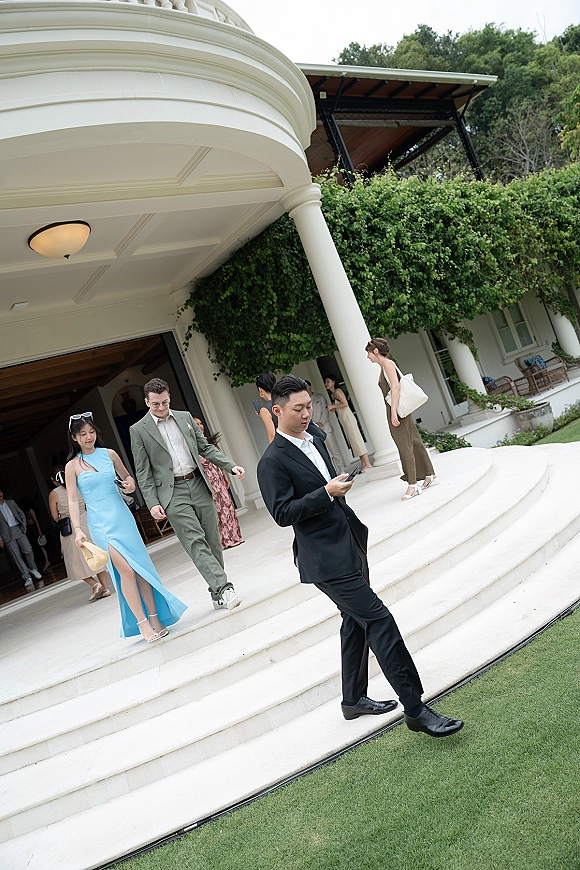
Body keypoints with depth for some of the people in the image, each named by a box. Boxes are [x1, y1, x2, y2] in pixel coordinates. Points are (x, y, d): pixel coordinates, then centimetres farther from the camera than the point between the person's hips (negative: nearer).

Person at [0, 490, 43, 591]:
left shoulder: (10, 502, 13)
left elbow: (20, 512, 20)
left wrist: (24, 522, 3)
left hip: (18, 529, 2)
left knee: (28, 550, -11)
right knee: (17, 557, -1)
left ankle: (33, 569, 13)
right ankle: (27, 577, 6)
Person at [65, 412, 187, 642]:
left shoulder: (109, 454, 7)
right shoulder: (72, 466, -1)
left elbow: (126, 476, 21)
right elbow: (72, 500, -4)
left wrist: (131, 484, -2)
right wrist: (77, 529, -14)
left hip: (123, 517, 3)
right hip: (101, 524, -3)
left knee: (141, 567, 2)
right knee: (126, 570, -12)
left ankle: (155, 618, 11)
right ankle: (142, 623, -2)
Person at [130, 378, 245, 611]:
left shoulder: (185, 417, 12)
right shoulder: (138, 430, 1)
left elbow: (205, 448, 15)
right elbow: (143, 472, 0)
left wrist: (231, 466, 2)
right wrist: (153, 503, -9)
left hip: (199, 485, 4)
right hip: (172, 493, -4)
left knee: (212, 541, 5)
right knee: (195, 542, -14)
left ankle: (218, 593, 15)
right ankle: (224, 588, -17)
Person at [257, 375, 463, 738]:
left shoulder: (314, 442, 14)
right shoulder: (273, 462, -13)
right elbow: (283, 513, -19)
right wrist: (327, 493, -26)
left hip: (351, 547, 9)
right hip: (327, 559, -9)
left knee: (356, 622, 18)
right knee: (379, 621, -10)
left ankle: (354, 700, 34)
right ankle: (416, 709, -1)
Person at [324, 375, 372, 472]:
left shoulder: (337, 391, -10)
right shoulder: (333, 394, 16)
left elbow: (345, 404, -20)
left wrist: (333, 406, -13)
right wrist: (332, 408, 3)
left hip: (348, 418, -10)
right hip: (344, 420, 10)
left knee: (356, 440, -9)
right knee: (353, 442, 9)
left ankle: (367, 464, -8)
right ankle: (363, 463, 11)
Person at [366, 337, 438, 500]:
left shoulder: (388, 364, -11)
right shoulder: (383, 367, 17)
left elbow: (395, 387, -20)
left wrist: (393, 412, -24)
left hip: (397, 409, -10)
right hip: (394, 409, 10)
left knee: (404, 446, -9)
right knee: (414, 442, 13)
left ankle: (413, 485, -8)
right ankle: (430, 475, 21)